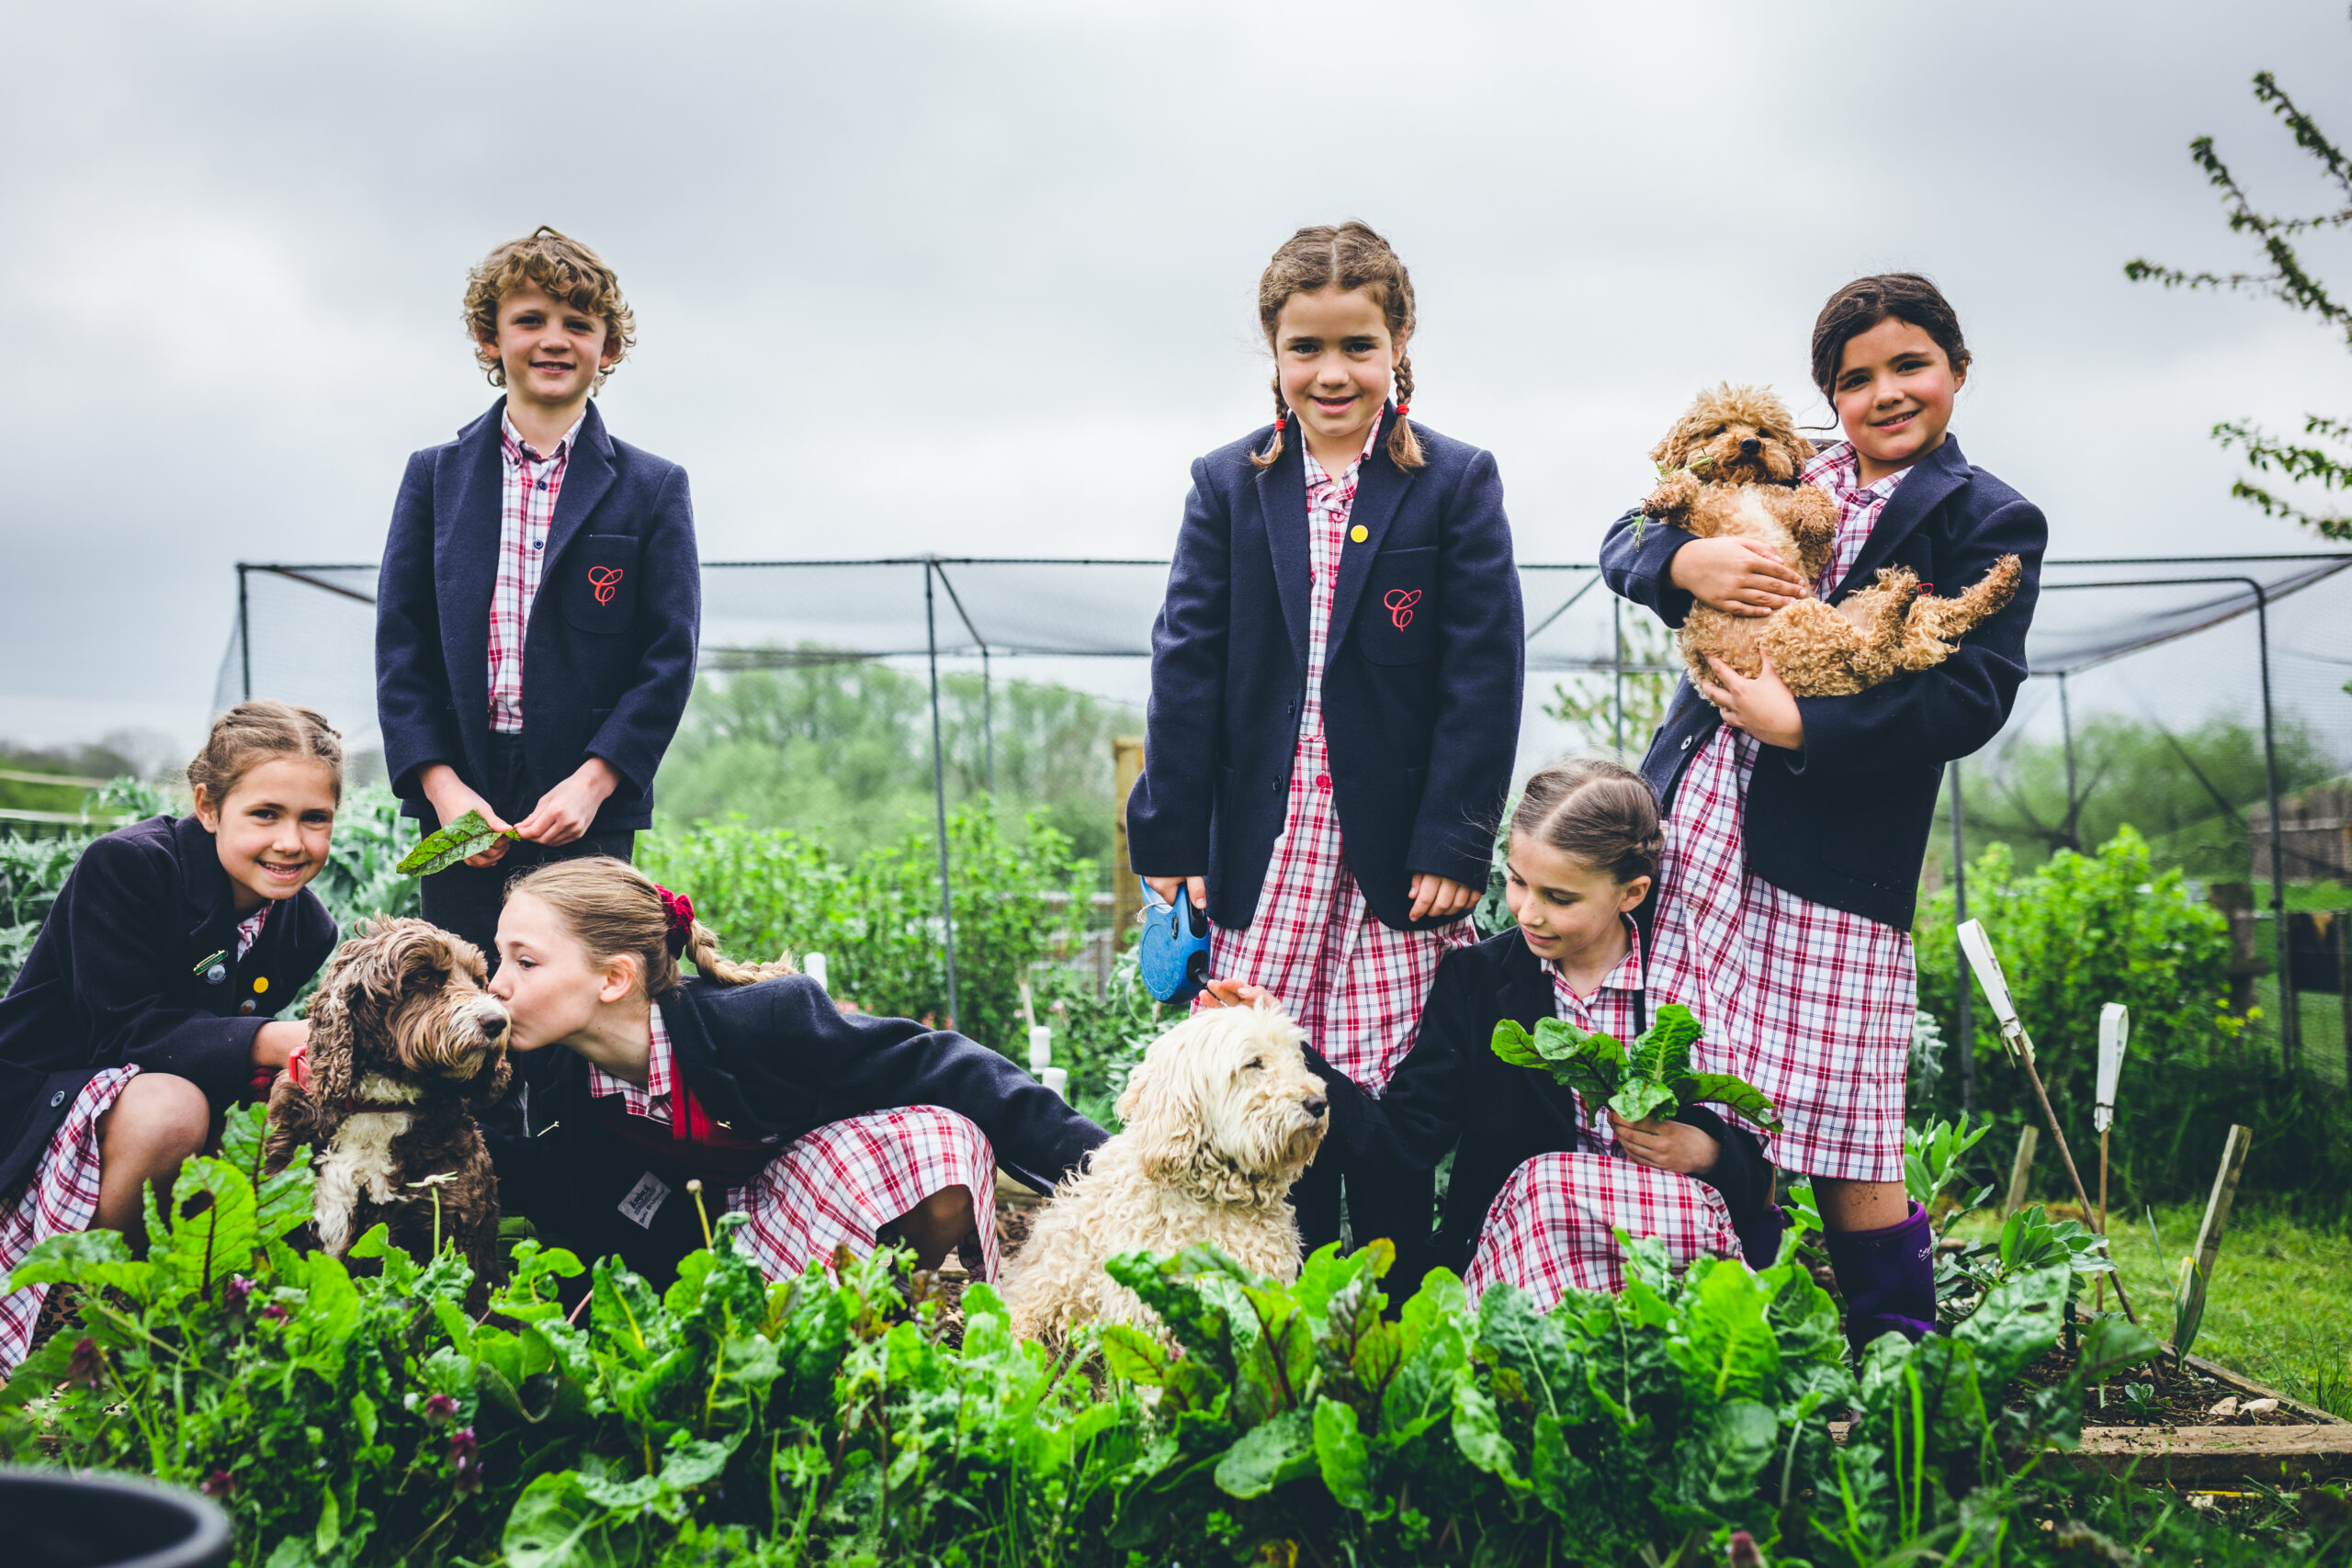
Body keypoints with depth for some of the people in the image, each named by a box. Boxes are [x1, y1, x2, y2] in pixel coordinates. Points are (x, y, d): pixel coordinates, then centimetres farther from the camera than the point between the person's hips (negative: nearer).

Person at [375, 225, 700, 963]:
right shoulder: (435, 476, 11)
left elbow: (671, 656, 0)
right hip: (457, 808, 1)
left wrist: (592, 783, -11)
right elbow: (400, 645, 6)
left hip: (589, 816, -1)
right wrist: (441, 784, -7)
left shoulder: (653, 489, 6)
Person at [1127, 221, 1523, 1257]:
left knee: (1390, 1093, 2)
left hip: (1397, 853, -2)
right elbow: (1187, 665, 4)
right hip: (1263, 851, 2)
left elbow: (1484, 675, -4)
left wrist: (1454, 842, -10)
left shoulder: (1457, 484, 1)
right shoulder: (1227, 487, 7)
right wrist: (1170, 835, -2)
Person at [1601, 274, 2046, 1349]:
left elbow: (1972, 698, -8)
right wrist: (1688, 560, -9)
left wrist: (1800, 726, -15)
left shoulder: (1991, 524, 4)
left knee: (1840, 1136, -4)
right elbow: (1624, 543, 14)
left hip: (1829, 852, -4)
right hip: (1687, 821, 4)